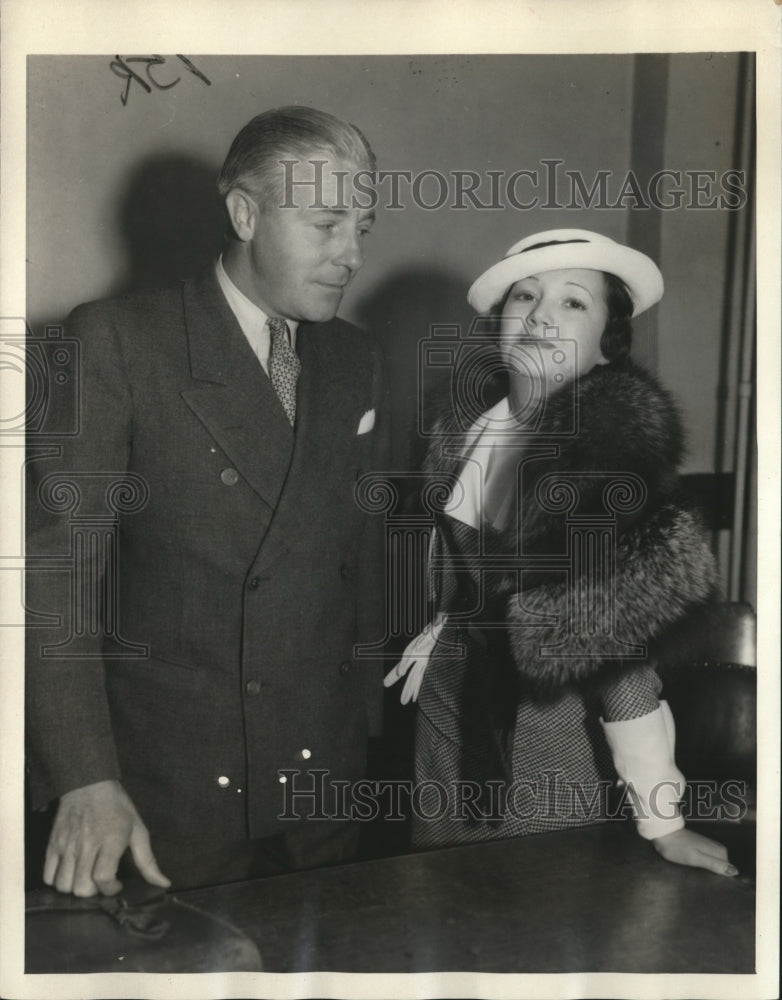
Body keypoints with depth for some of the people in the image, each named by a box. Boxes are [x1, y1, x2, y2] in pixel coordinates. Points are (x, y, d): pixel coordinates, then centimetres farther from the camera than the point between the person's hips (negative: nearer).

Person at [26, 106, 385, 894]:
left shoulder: (354, 361, 7)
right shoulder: (113, 342, -11)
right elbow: (55, 560, -16)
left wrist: (364, 705, 12)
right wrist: (86, 779, -22)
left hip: (321, 764, 5)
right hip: (167, 777, -4)